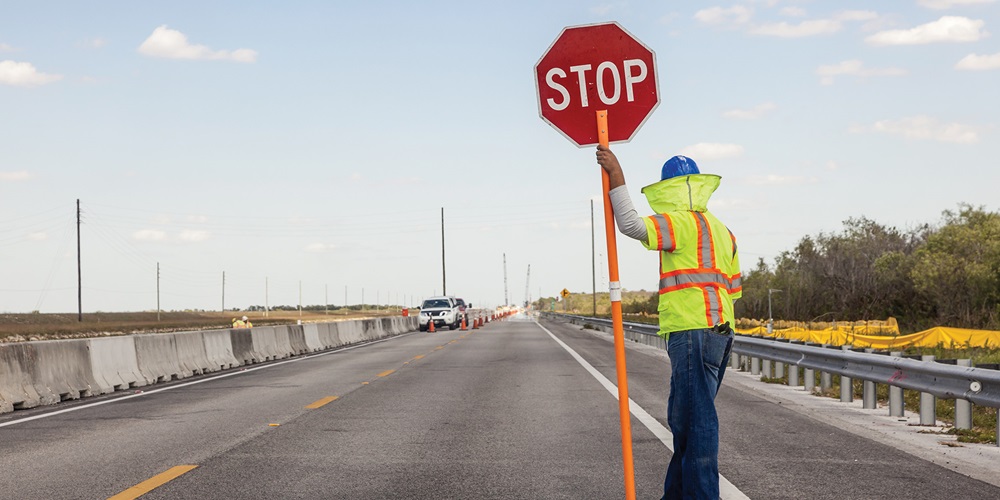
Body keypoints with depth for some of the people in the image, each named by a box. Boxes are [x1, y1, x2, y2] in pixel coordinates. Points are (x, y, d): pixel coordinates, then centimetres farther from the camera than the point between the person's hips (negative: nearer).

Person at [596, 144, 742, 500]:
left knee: (696, 418, -9)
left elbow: (631, 225, -20)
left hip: (693, 332, -10)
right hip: (718, 330, 10)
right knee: (684, 417, 17)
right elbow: (734, 287, 23)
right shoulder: (721, 231, 23)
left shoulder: (684, 222, -8)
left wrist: (616, 176, -14)